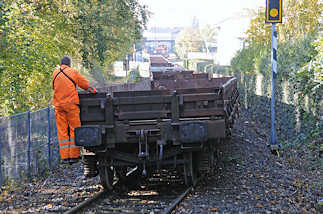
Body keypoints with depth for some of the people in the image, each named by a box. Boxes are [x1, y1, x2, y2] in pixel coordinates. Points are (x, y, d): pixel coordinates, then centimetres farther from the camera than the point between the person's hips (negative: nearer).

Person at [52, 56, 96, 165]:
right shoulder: (73, 72, 1)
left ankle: (64, 157, 1)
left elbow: (54, 87, 17)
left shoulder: (55, 73, 11)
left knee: (62, 131, 5)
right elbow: (86, 84, 5)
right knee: (74, 129, 2)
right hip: (71, 103, -3)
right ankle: (73, 156, -2)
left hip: (59, 105, 3)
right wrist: (92, 90, 23)